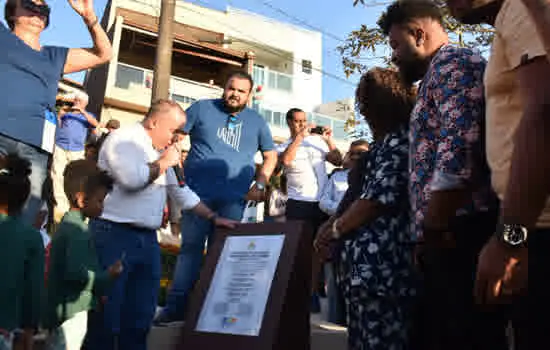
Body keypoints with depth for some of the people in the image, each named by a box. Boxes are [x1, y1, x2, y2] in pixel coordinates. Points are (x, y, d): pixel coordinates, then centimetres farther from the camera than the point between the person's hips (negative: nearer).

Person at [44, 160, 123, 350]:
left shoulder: (67, 225, 10)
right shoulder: (78, 231, -20)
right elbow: (76, 273, -28)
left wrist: (97, 290, 12)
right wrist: (107, 276, -15)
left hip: (64, 310, 10)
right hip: (71, 312, -10)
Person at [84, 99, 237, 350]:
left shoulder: (159, 152, 19)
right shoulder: (122, 139, -6)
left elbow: (181, 191, 23)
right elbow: (132, 179, -24)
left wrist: (213, 218, 19)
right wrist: (165, 162, -8)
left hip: (147, 239, 8)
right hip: (114, 236, -7)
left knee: (139, 319, 9)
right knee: (106, 318, -2)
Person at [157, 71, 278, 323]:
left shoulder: (257, 122, 13)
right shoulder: (202, 108, 7)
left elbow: (270, 156, 18)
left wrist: (260, 185, 5)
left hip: (234, 199, 2)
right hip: (198, 193, -2)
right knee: (191, 248, -1)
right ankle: (176, 306, 4)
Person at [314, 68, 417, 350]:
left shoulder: (398, 141, -9)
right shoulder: (387, 143, 22)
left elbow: (378, 198, -18)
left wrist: (334, 230, -5)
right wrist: (335, 225, 10)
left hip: (380, 264, -10)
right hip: (368, 262, 10)